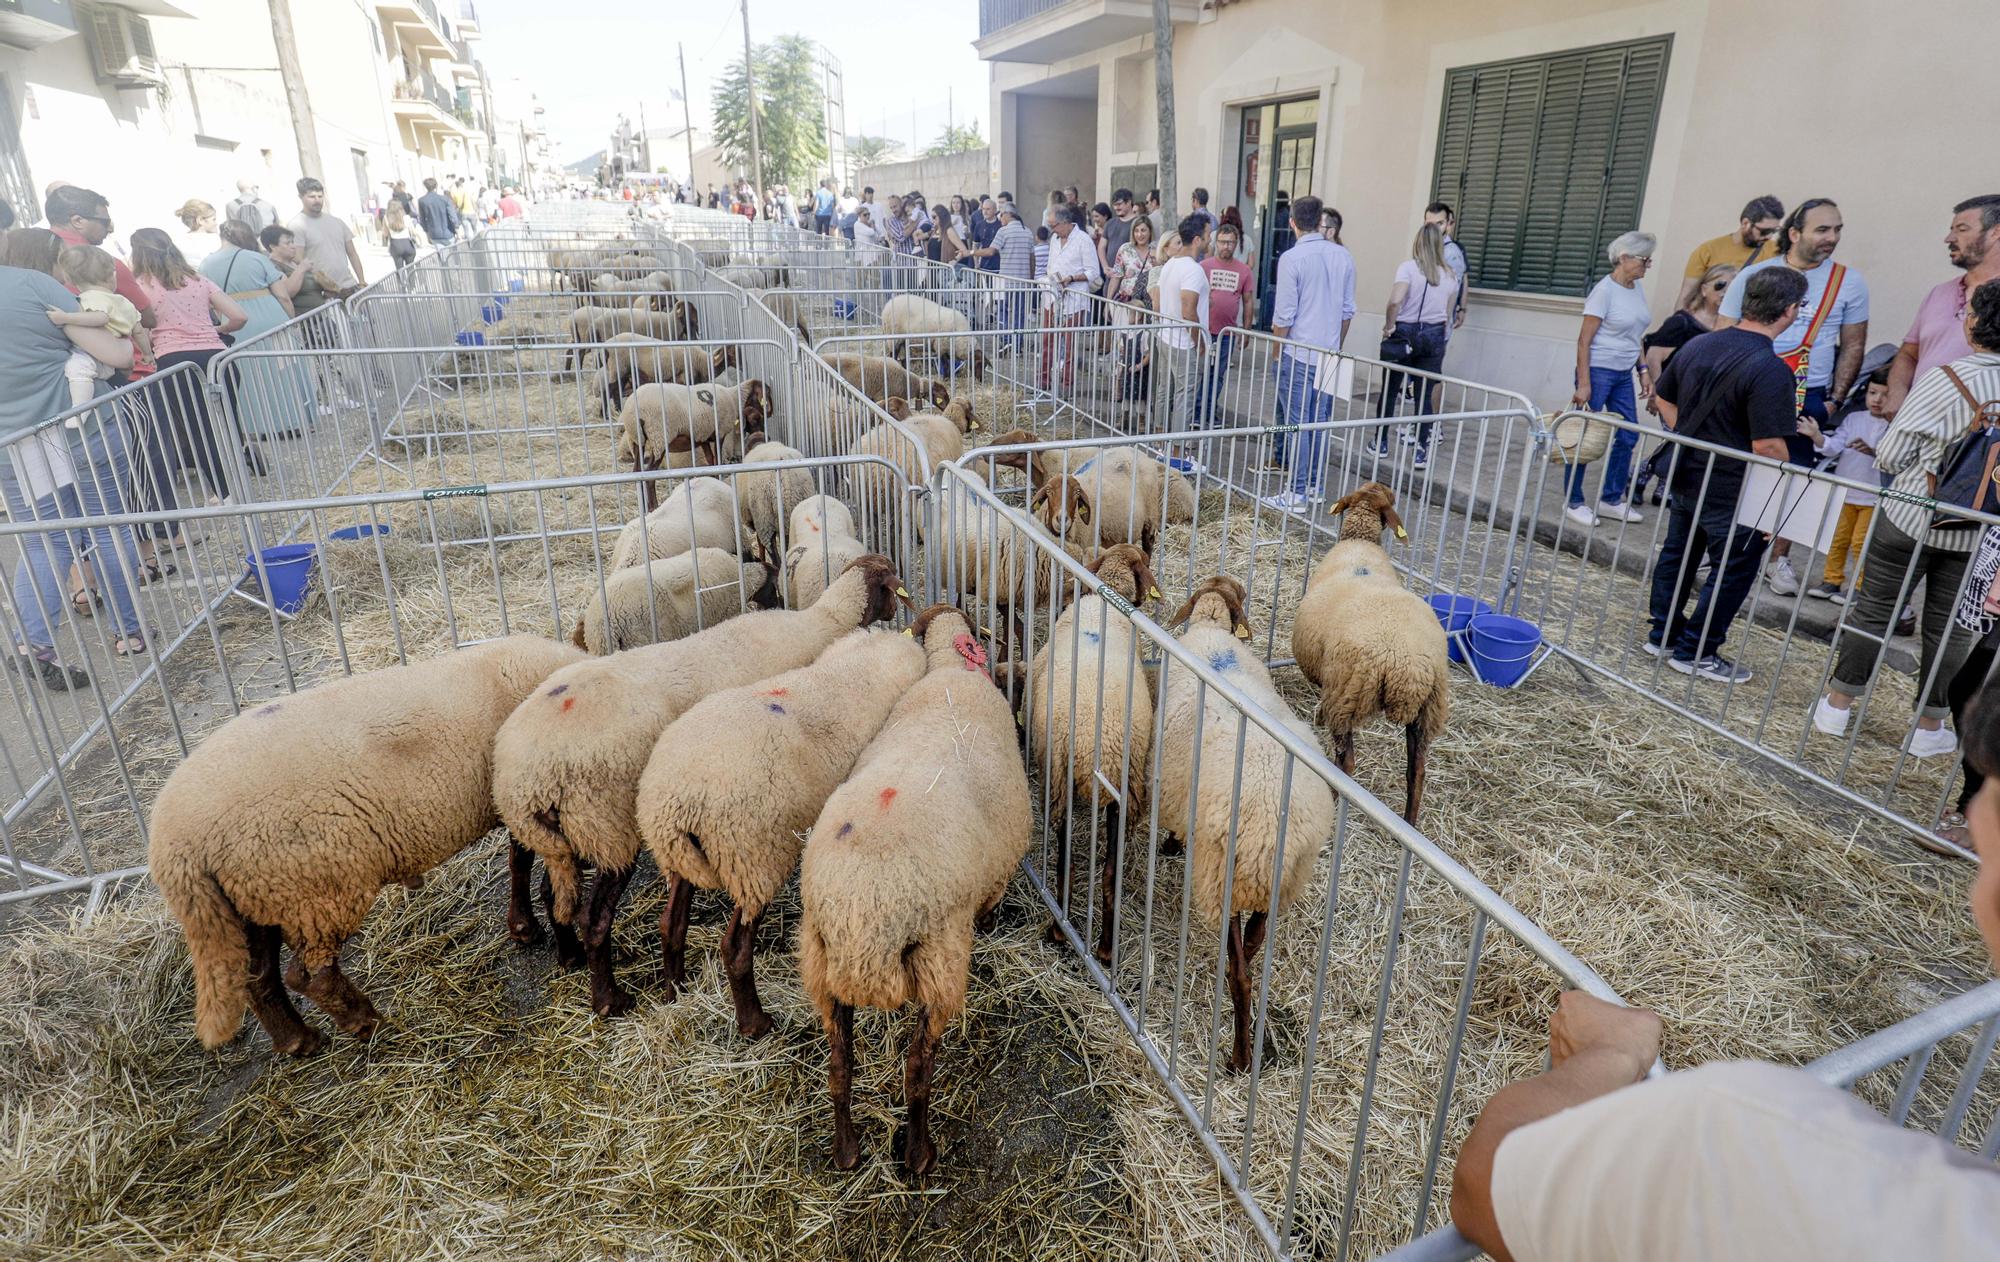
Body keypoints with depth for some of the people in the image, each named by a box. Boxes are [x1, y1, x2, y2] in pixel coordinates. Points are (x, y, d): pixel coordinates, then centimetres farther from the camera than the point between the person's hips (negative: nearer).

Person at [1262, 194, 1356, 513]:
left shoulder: (1292, 258, -13)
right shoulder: (1343, 257, 4)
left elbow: (1284, 315, -12)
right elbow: (1347, 310, 10)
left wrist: (1277, 352, 1)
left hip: (1298, 354, -5)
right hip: (1329, 354, 5)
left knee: (1298, 423, -1)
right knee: (1320, 421, 13)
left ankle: (1297, 494, 2)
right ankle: (1314, 485, 21)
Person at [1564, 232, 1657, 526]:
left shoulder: (1637, 288, 10)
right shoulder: (1604, 290, -13)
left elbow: (1634, 337, 18)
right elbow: (1584, 340, -15)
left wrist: (1643, 371, 13)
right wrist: (1583, 384, -19)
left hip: (1623, 374, 8)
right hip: (1598, 371, -8)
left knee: (1628, 436, 9)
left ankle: (1611, 500, 20)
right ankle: (1574, 502, 9)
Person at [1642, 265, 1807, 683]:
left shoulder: (1696, 345, 0)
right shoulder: (1770, 370, -23)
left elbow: (1663, 399, 13)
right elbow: (1768, 446, -24)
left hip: (1684, 476, 7)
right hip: (1733, 492, -7)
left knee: (1676, 554, 20)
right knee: (1732, 571, 7)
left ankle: (1662, 636, 30)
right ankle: (1695, 653, 14)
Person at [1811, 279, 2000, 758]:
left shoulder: (1947, 378, -15)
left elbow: (1891, 454, -13)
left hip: (1912, 515, -3)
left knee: (1873, 609, 10)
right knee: (1948, 625, 12)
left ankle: (1837, 705, 18)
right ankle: (1929, 727, 21)